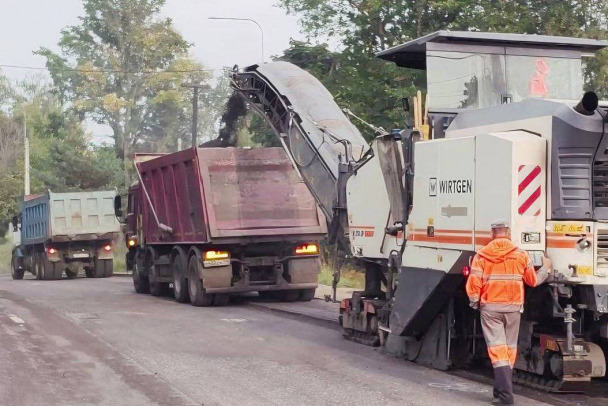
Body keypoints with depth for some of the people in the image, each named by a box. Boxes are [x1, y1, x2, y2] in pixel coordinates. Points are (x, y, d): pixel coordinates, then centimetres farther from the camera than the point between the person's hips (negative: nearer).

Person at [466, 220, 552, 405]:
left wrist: (475, 303, 11)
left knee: (497, 348, -4)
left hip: (490, 307, -2)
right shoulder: (521, 255, -1)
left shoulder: (481, 255, -5)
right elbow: (533, 281, 9)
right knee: (510, 348, 15)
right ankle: (503, 389, 22)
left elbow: (474, 284, -7)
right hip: (513, 307, 2)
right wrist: (545, 268, 29)